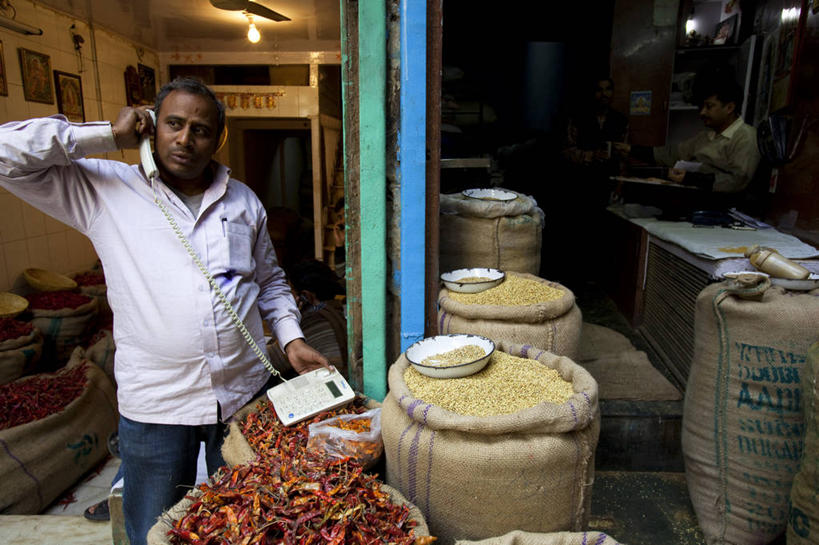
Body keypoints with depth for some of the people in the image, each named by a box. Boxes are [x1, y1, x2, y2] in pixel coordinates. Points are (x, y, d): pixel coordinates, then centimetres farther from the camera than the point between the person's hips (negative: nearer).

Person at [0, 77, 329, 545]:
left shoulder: (244, 200, 7)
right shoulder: (103, 190, -1)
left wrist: (291, 338, 3)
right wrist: (109, 136, -9)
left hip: (246, 394, 3)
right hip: (154, 406, -2)